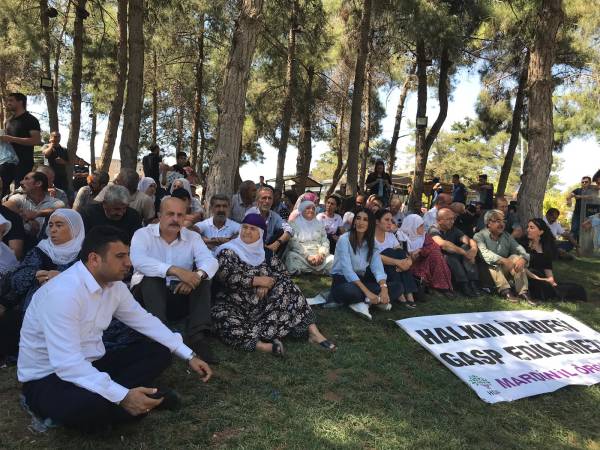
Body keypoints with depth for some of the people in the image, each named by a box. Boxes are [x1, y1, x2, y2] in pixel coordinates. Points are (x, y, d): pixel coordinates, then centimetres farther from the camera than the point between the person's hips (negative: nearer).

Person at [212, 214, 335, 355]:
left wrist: (268, 283, -16)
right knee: (223, 321, -36)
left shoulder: (266, 253, 10)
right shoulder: (228, 251, -2)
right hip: (234, 306, -3)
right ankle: (263, 345, -44)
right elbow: (226, 276, -18)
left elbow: (282, 273, 5)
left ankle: (313, 332, -23)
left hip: (262, 305, 4)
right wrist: (258, 281, -16)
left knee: (286, 287, -18)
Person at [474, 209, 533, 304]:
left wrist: (523, 259, -25)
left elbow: (519, 249, -1)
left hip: (505, 270, 5)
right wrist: (503, 261, -35)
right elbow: (485, 253, -24)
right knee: (492, 263, -32)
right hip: (488, 271, -4)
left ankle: (523, 292, -27)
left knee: (516, 258, -19)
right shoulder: (479, 236, -6)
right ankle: (506, 291, -42)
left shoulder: (507, 236, 13)